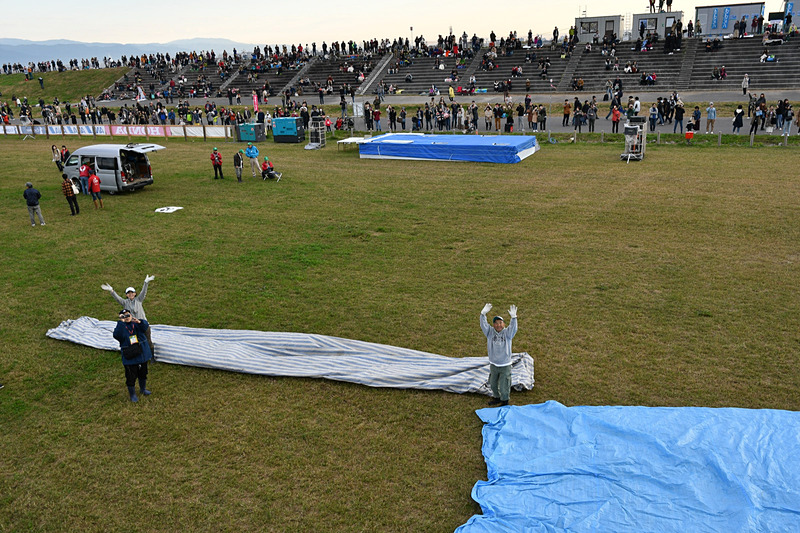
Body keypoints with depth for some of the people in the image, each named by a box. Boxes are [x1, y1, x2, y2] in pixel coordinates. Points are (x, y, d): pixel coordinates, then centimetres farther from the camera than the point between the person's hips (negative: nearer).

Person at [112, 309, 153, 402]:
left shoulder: (136, 324, 0)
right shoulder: (121, 327, -8)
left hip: (142, 354, 3)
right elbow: (117, 335, -28)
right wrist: (121, 322, -33)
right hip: (130, 358, -3)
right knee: (131, 376, 4)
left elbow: (145, 327, -18)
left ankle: (143, 389, 43)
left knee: (143, 373, 20)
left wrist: (139, 322, -39)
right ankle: (132, 394, 24)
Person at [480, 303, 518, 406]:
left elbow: (513, 328, -28)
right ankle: (496, 397, 47)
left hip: (505, 365, -3)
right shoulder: (490, 332, -5)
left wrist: (513, 317, -45)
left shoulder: (507, 332, -9)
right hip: (493, 365, 3)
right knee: (493, 384, 22)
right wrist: (483, 314, -35)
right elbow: (483, 325, -19)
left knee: (503, 386, 7)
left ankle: (504, 401, 32)